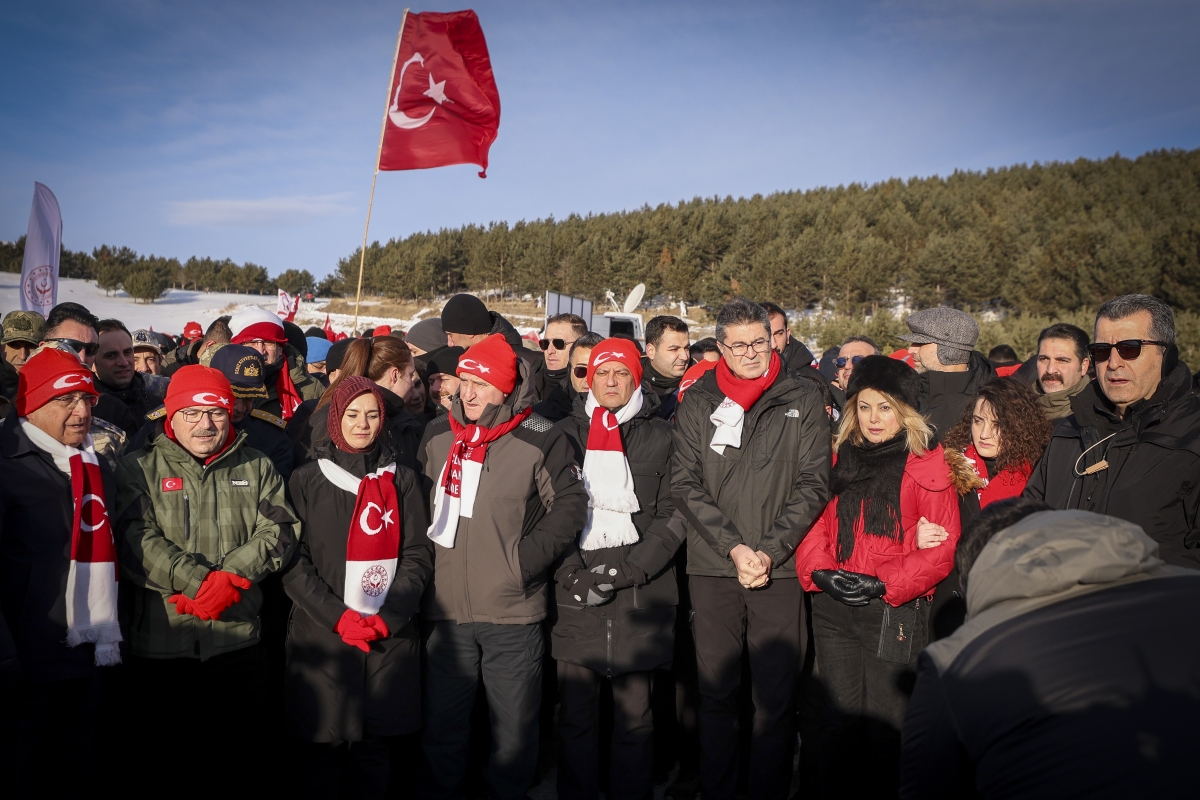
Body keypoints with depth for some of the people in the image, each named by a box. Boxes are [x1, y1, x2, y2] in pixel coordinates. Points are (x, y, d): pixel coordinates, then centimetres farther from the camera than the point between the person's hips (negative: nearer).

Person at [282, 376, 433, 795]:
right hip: (323, 636, -1)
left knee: (376, 748, 9)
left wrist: (388, 616, -9)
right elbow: (293, 560, -2)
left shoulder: (402, 479, 8)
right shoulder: (306, 480, 3)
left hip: (391, 637, 1)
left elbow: (418, 555, 4)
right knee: (325, 748, 7)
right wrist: (337, 616, -12)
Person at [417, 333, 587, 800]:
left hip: (513, 611, -3)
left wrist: (527, 556, -13)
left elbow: (569, 506, -5)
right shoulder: (436, 436, 7)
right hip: (446, 608, 4)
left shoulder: (541, 440, -7)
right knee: (442, 725, 16)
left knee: (515, 727, 11)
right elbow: (420, 506, 19)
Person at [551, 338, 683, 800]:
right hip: (575, 595, 1)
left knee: (635, 718, 5)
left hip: (640, 596, -1)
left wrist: (623, 571, -9)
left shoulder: (661, 437, 7)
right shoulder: (566, 435, 10)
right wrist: (574, 573, -7)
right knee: (575, 715, 5)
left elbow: (673, 517, 1)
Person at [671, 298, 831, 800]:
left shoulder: (802, 401, 4)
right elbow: (686, 485, 0)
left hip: (780, 567, -1)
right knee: (716, 691, 10)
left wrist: (769, 551, -9)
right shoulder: (697, 405, 5)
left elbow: (813, 484, 0)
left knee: (776, 697, 5)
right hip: (711, 568, 1)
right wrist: (733, 547, -10)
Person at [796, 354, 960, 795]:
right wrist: (822, 571, -7)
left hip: (893, 611, -4)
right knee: (839, 715, 13)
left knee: (883, 721, 4)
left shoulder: (927, 465, -4)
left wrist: (883, 584, -15)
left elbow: (942, 546, -9)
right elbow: (816, 523, 10)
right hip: (833, 608, 4)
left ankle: (879, 790, 22)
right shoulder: (841, 459, 11)